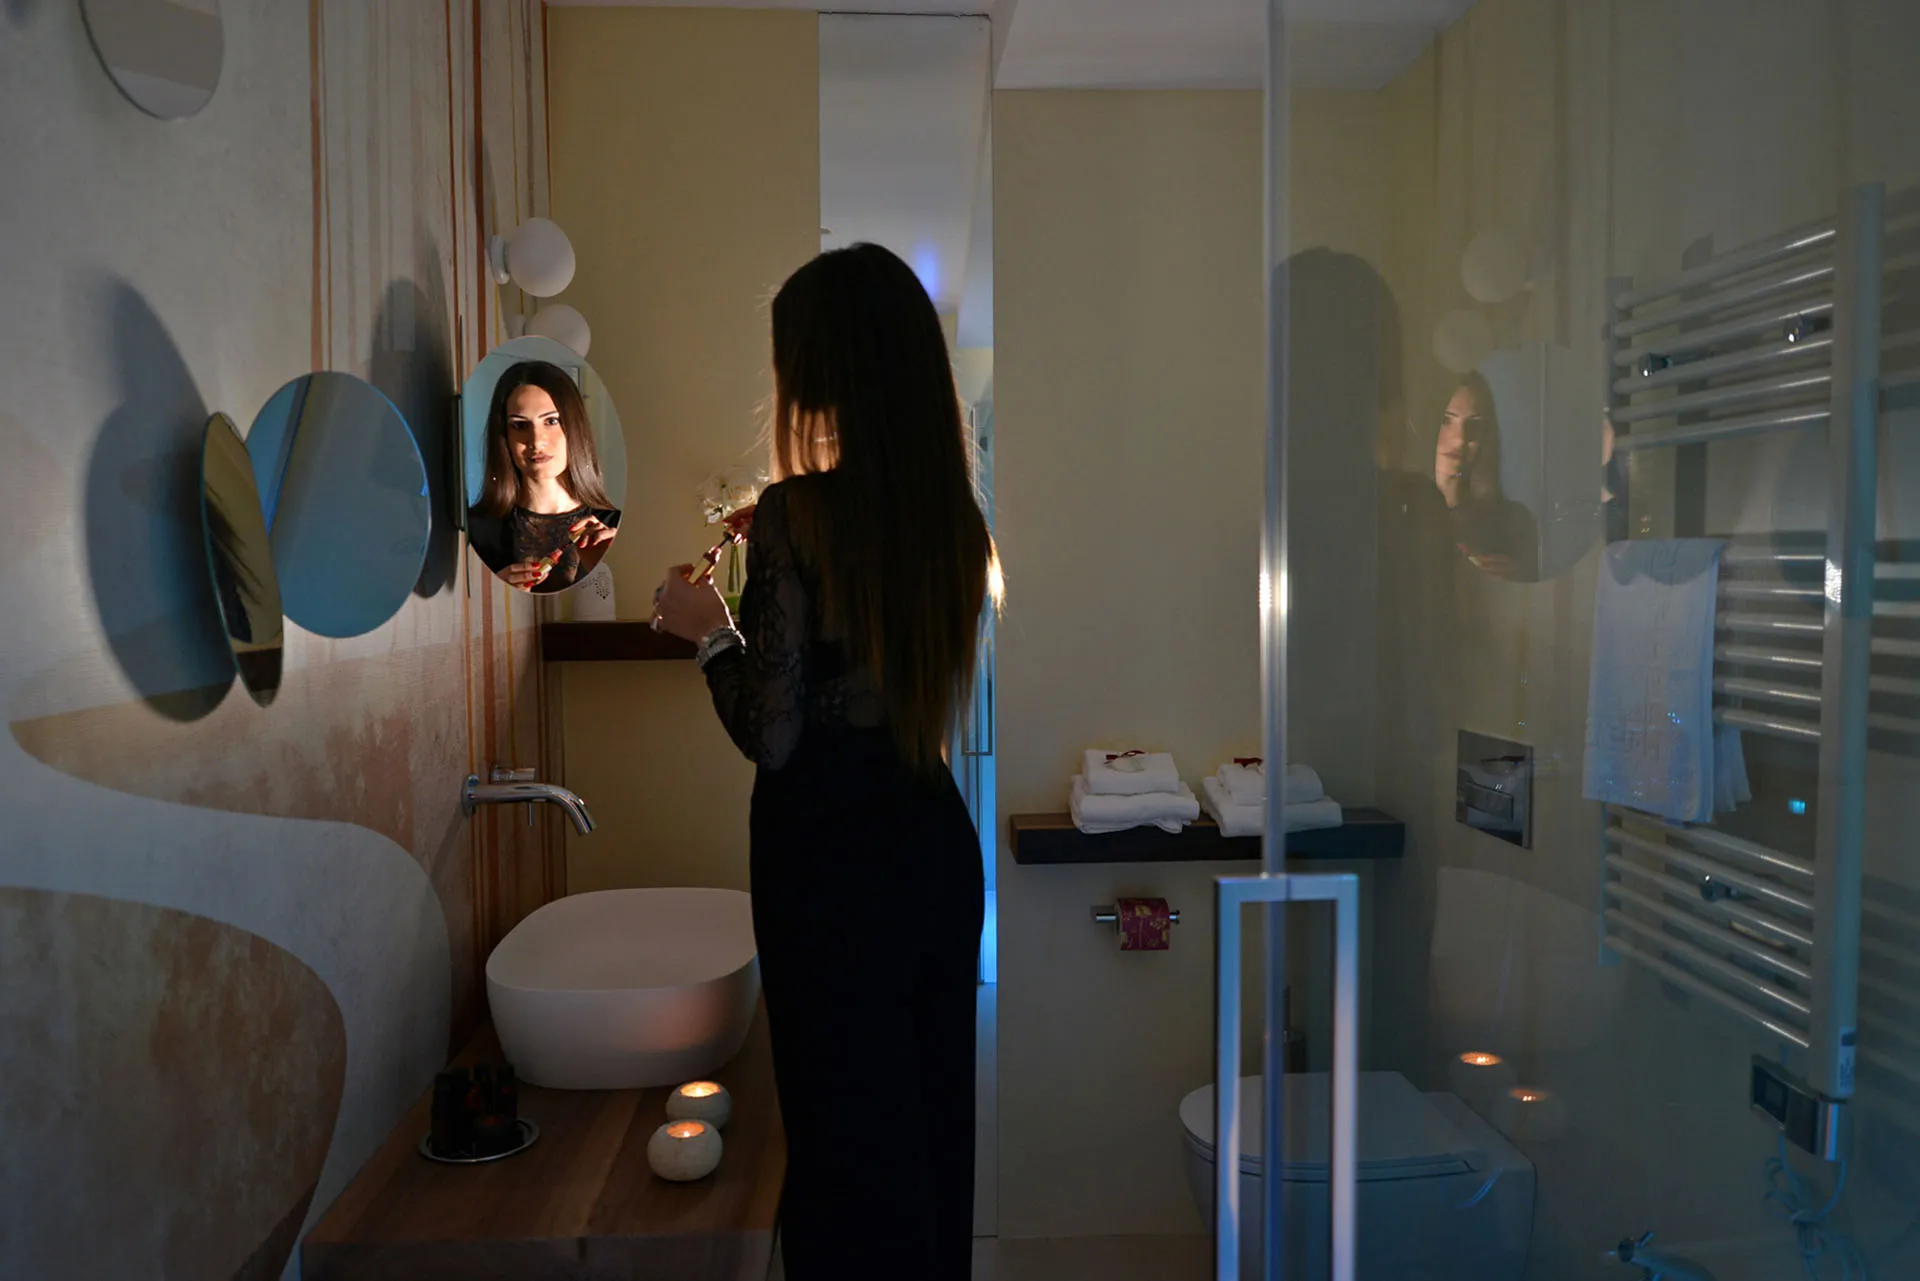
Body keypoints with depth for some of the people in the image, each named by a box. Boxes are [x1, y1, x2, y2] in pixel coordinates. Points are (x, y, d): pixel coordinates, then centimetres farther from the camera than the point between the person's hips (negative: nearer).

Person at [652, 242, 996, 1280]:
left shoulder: (798, 514, -17)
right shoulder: (953, 512, 1)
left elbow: (772, 738, -17)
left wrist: (709, 630, 0)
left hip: (831, 855, -6)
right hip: (938, 841, 6)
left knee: (846, 1132, 10)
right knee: (934, 1117, 20)